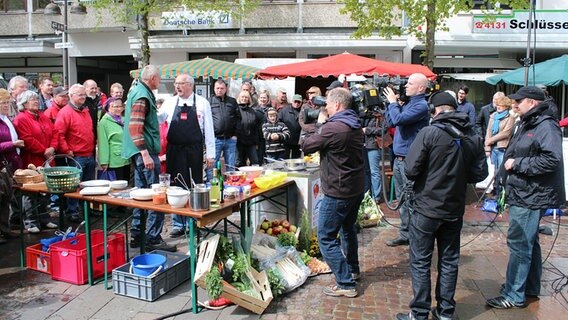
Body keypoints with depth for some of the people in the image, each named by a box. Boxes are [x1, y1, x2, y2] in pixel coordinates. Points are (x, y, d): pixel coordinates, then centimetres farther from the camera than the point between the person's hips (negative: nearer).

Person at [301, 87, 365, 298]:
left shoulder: (332, 128, -22)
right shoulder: (356, 126, 7)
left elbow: (306, 146, -12)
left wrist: (320, 125, 2)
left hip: (338, 192, -10)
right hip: (357, 188, 10)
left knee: (326, 237, -1)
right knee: (348, 227, 28)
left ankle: (346, 284, 1)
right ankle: (353, 269, 44)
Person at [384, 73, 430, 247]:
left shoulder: (421, 105, -13)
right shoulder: (408, 103, 13)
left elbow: (398, 119, -24)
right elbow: (391, 121, 16)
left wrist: (393, 102, -9)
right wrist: (392, 102, 7)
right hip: (399, 158, 9)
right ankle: (405, 234, 24)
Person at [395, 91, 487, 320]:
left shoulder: (430, 133, -16)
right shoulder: (474, 137, 0)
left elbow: (410, 170, -17)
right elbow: (480, 173, 4)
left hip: (426, 208, -5)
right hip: (455, 209, 5)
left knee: (420, 262, 5)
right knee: (449, 261, 15)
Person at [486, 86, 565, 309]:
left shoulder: (546, 126, -17)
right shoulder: (526, 124, 15)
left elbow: (551, 160, -27)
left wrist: (517, 164, -21)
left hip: (531, 197, -10)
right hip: (522, 194, 10)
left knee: (519, 243, -7)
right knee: (528, 242, 19)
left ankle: (514, 295, 1)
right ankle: (531, 287, 32)